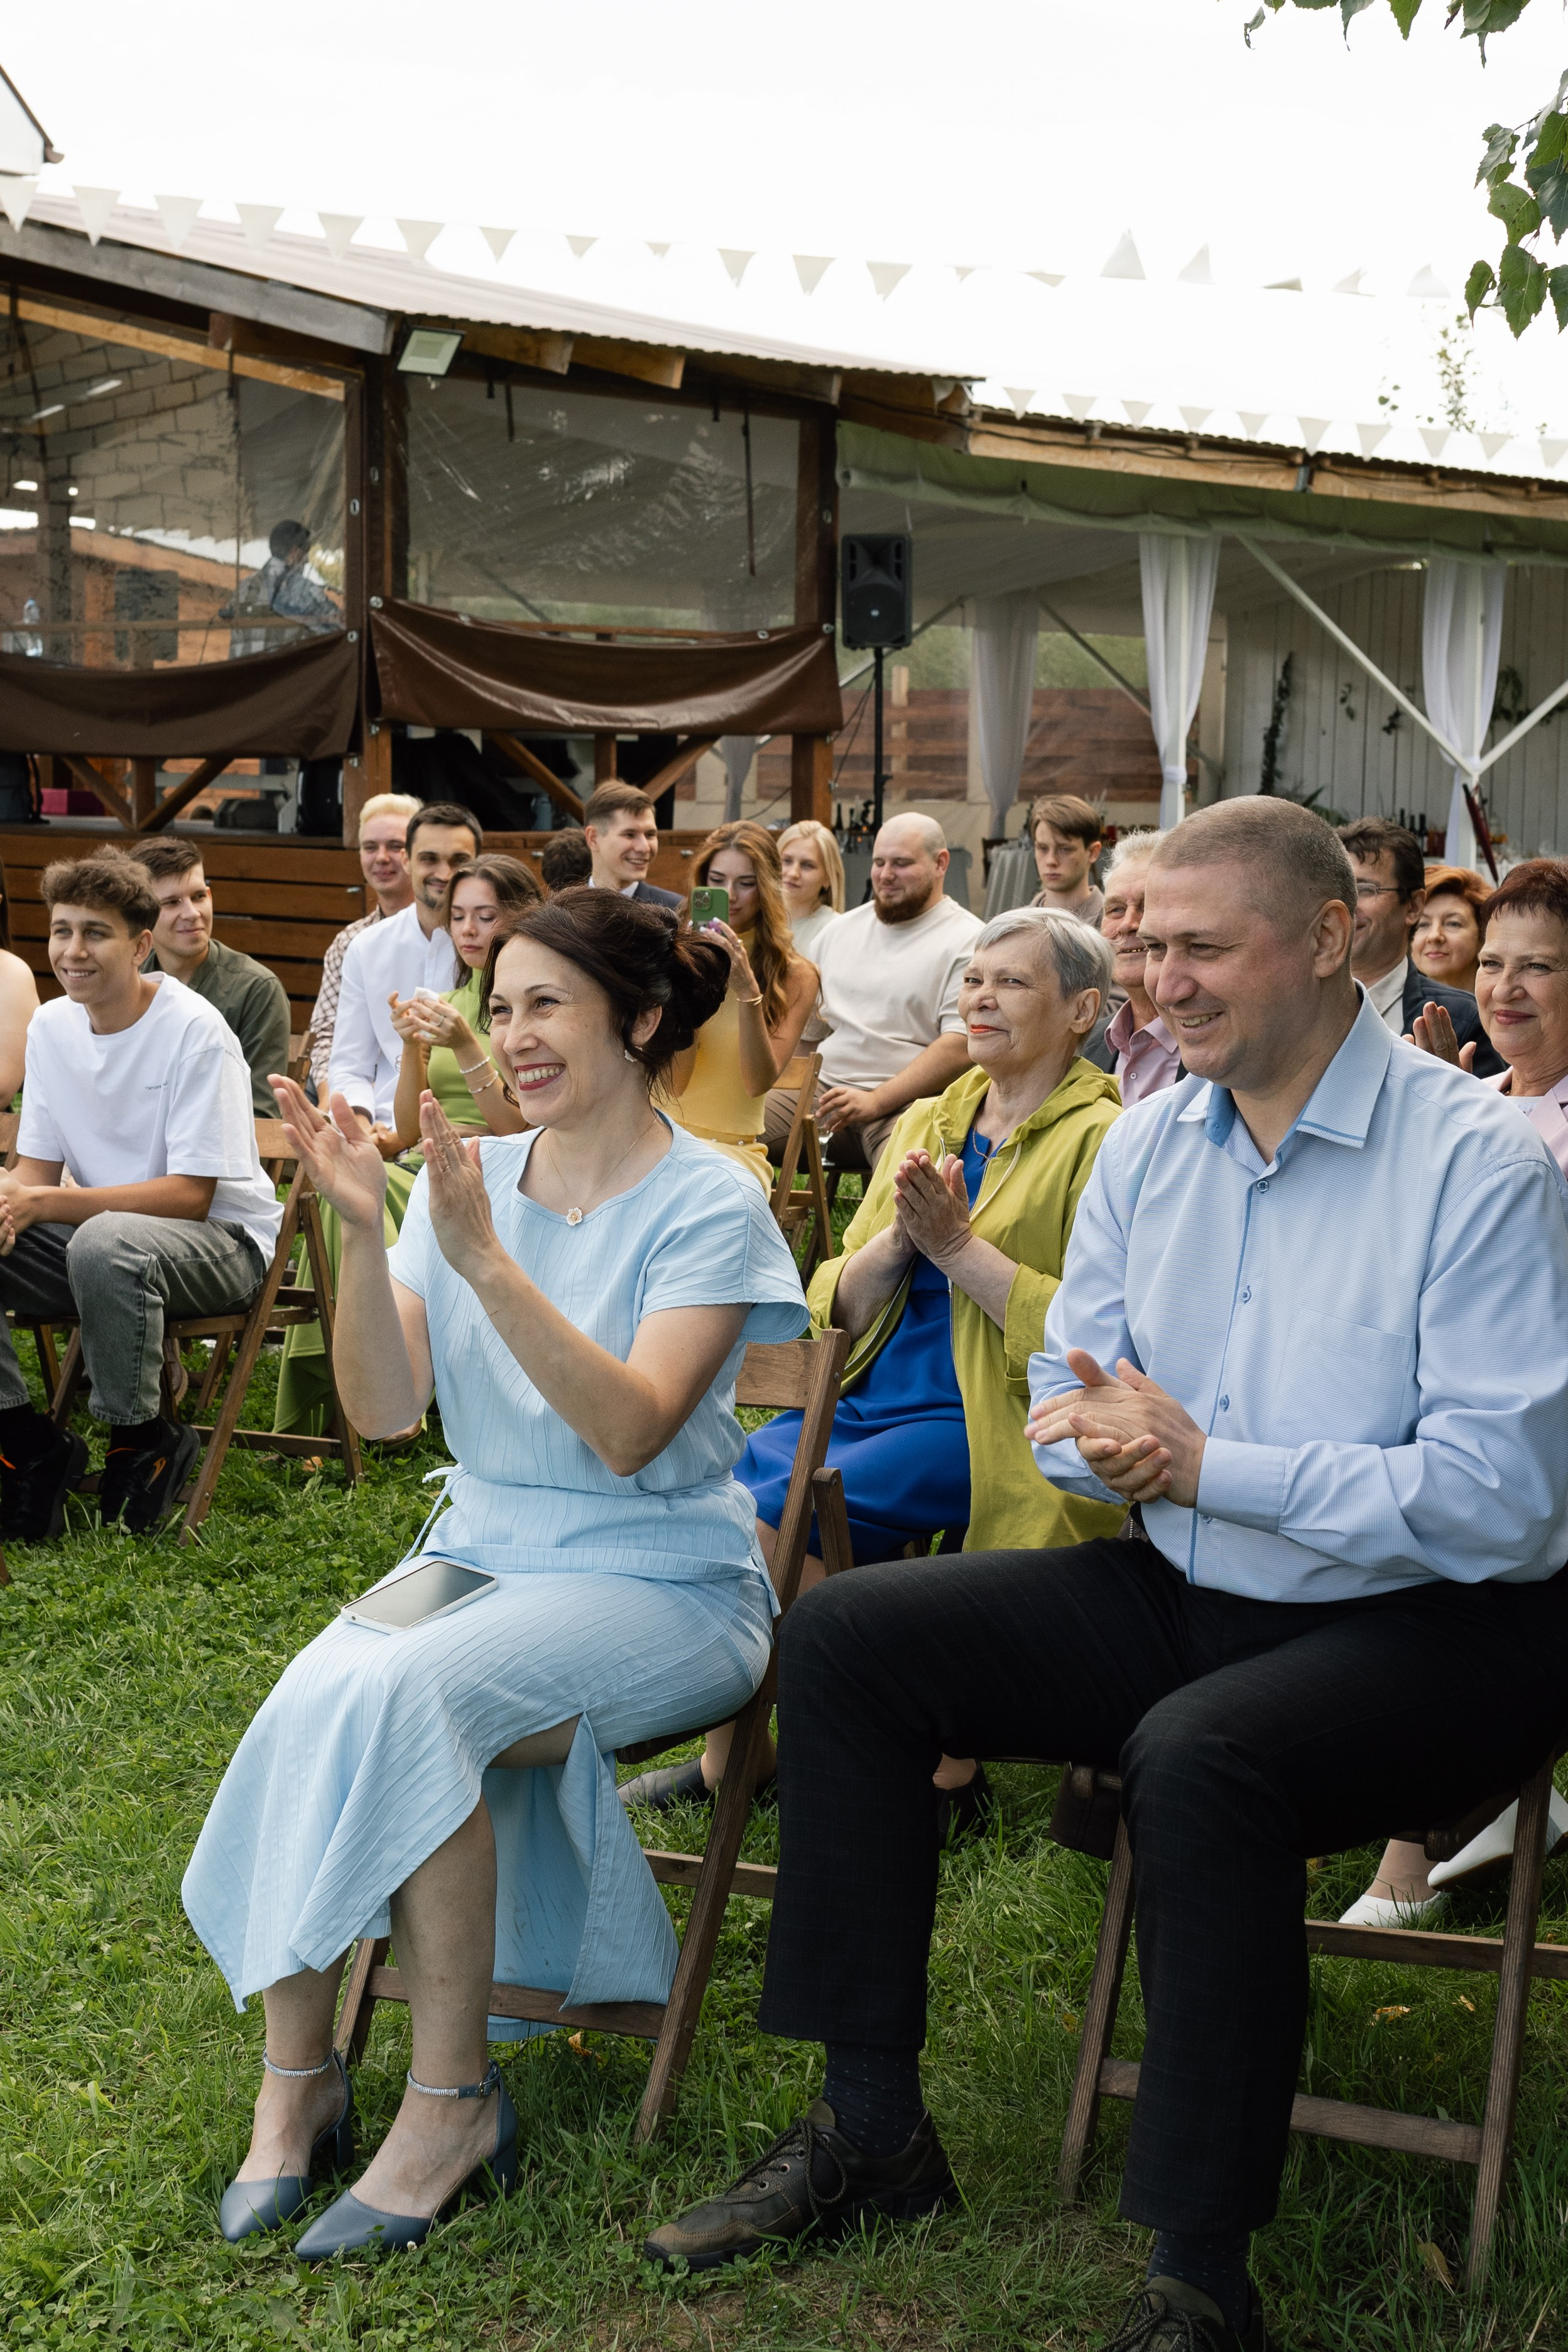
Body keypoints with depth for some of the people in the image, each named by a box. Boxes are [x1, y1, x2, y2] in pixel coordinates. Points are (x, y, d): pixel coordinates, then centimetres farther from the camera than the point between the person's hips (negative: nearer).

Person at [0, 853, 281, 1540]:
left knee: (104, 1242, -38)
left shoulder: (195, 1031, -16)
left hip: (223, 1239, -6)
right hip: (99, 1228, 6)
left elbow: (189, 1196, -20)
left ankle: (143, 1439, -15)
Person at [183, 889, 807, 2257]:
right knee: (313, 1698, -26)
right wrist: (361, 1235, -15)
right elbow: (386, 1409, -1)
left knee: (403, 1694, -31)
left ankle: (454, 2098, -18)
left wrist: (485, 1257, -27)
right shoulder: (471, 1179, 7)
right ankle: (296, 2077, -12)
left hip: (658, 1581, -4)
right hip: (483, 1549, 5)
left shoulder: (705, 1207, -8)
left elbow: (631, 1433, -21)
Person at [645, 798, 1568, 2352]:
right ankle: (871, 2132, 4)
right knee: (847, 1635, -3)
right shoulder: (1146, 1146, 6)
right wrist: (1091, 1424, -12)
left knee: (1197, 1757, -37)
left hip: (1434, 1635, -7)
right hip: (1187, 1593, 7)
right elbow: (1068, 1396, 14)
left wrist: (1202, 1463, -22)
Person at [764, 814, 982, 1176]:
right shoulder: (844, 927, 21)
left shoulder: (968, 941, 0)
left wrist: (875, 1102, -17)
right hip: (820, 1089, 6)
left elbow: (960, 1048, -11)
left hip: (907, 1102, -6)